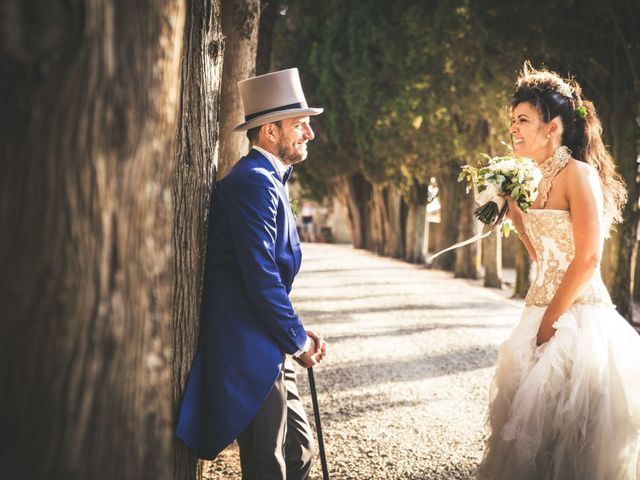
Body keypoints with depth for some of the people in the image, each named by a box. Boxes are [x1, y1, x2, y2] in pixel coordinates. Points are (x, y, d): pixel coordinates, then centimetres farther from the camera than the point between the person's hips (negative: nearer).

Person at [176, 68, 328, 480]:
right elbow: (260, 278, -22)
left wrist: (298, 332, 11)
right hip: (250, 353, -10)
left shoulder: (269, 180, 17)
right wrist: (298, 341, -10)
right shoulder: (253, 182, -17)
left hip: (269, 349, 10)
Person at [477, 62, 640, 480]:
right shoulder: (541, 180, 13)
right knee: (531, 419, 14)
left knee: (565, 424, -2)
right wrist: (514, 211, 8)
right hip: (544, 311, 9)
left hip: (577, 315, -9)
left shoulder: (579, 175, -13)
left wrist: (549, 321, -15)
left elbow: (588, 259, -19)